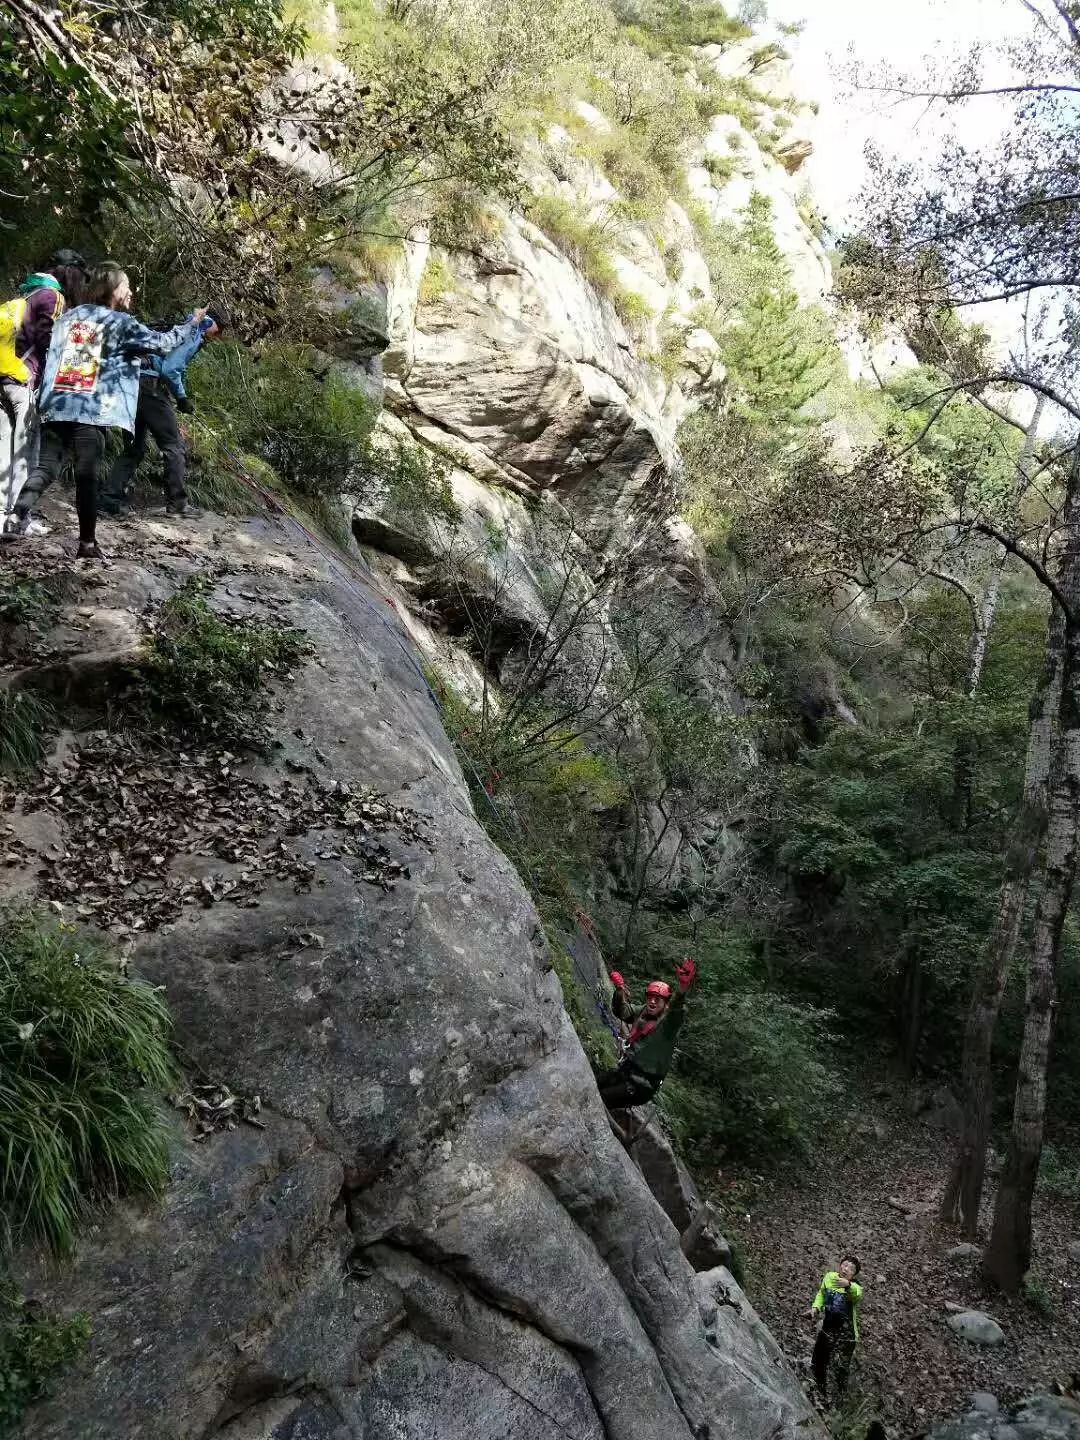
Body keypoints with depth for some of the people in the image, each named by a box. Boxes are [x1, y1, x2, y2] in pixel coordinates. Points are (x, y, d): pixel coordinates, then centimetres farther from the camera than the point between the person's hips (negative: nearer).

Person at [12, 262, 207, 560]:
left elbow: (51, 359, 21)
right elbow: (162, 342, 4)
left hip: (56, 406, 5)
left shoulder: (68, 317, 19)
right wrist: (192, 324, 17)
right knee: (87, 474, -2)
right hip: (92, 410, -5)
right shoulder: (120, 323, 2)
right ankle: (87, 543, 3)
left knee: (47, 465, 3)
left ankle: (23, 503, -25)